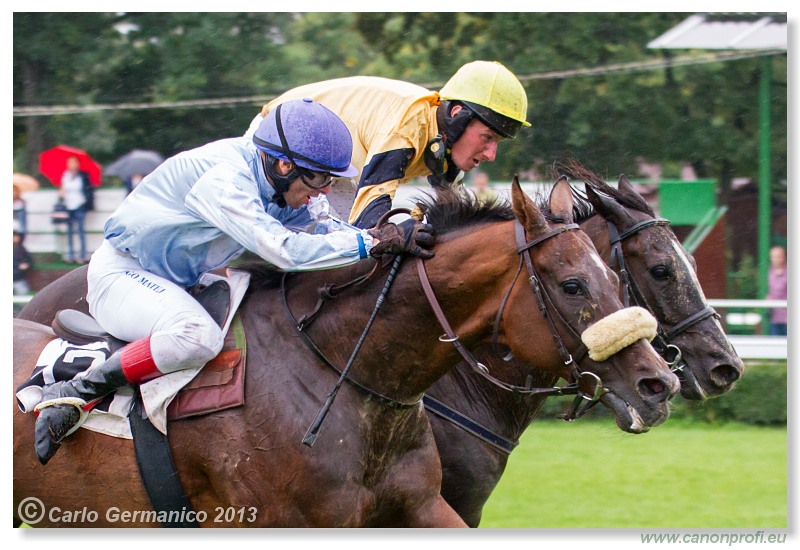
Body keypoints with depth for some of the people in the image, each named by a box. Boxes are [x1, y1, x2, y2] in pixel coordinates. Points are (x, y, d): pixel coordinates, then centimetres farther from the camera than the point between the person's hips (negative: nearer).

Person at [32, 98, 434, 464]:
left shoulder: (273, 180, -2)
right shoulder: (222, 178, -30)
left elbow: (314, 227, 6)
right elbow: (286, 250, -36)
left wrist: (387, 234, -9)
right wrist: (375, 242, -36)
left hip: (174, 282, 10)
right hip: (121, 273, -10)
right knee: (197, 336, -37)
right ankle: (74, 394, -25)